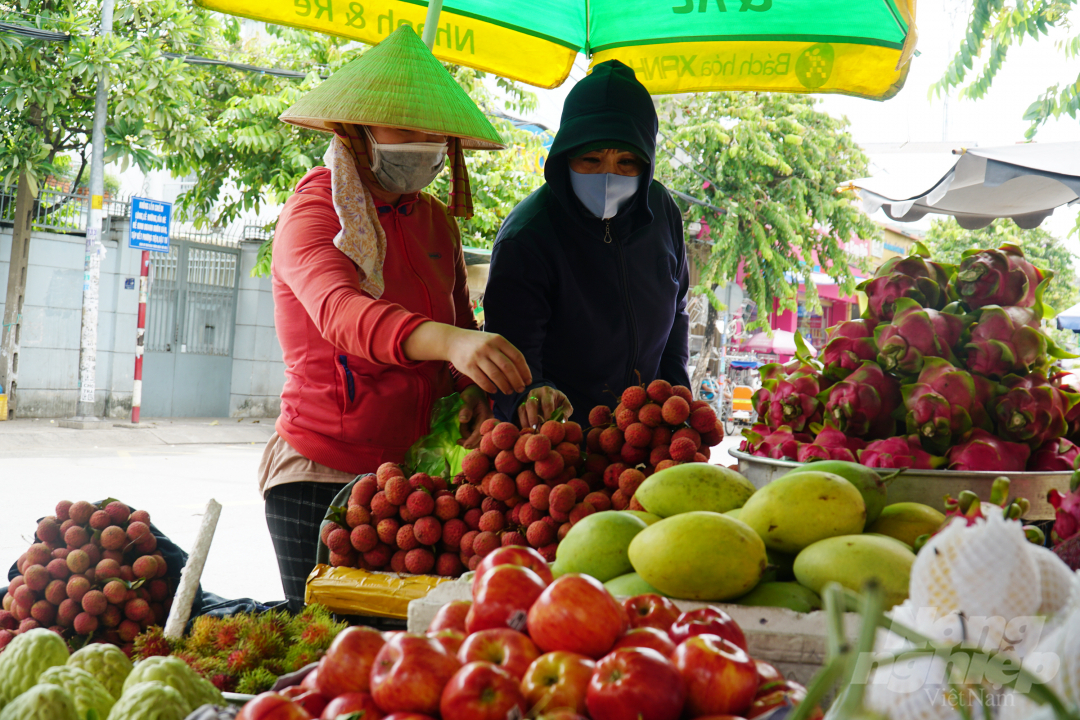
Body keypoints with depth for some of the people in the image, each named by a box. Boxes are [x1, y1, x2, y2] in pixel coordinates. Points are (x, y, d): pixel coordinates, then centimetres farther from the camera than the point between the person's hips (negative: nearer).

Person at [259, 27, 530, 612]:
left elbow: (460, 323, 18)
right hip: (323, 475, -6)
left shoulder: (435, 221, 10)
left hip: (415, 471, 6)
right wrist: (449, 341, -49)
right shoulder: (314, 212, -11)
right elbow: (339, 310, -31)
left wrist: (475, 393, -6)